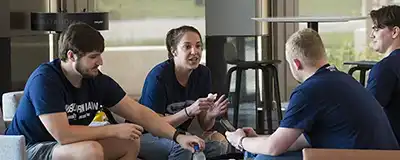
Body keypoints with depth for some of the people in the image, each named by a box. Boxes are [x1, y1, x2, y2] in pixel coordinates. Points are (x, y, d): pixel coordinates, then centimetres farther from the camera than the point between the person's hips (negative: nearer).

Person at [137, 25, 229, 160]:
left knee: (219, 142, -19)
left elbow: (204, 125, 2)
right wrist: (189, 112, -31)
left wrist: (211, 115, -22)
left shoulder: (203, 74, -1)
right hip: (145, 136, -6)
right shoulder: (158, 75, -20)